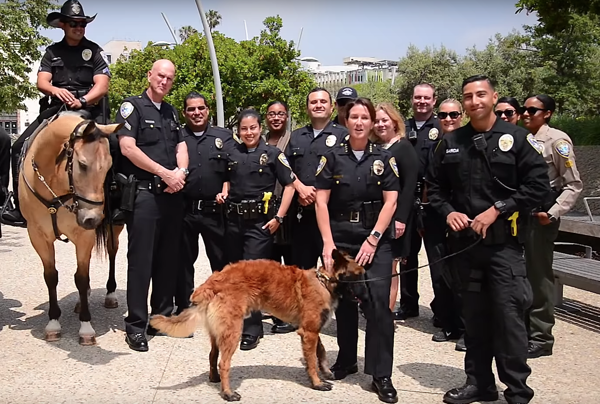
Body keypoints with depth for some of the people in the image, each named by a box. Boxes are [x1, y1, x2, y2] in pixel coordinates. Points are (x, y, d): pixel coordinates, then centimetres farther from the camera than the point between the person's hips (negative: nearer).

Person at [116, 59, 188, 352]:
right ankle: (135, 326, 4)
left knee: (169, 259, 11)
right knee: (141, 261, -3)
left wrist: (181, 171, -10)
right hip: (143, 194, -6)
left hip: (172, 194, 7)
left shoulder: (172, 113, 19)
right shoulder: (132, 107, -2)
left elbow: (181, 146, 12)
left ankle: (162, 318, 22)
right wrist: (165, 173, -15)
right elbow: (128, 148, -13)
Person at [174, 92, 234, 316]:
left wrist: (225, 191, -7)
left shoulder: (224, 136, 9)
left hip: (215, 209, 0)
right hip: (184, 209, 1)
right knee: (183, 260, 10)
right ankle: (182, 308, 21)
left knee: (222, 260, 4)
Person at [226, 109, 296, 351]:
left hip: (260, 221, -4)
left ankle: (252, 330, 0)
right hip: (234, 219, 4)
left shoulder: (273, 154, 0)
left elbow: (289, 184, -1)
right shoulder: (231, 153, 9)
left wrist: (279, 217, -7)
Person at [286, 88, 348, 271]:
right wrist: (301, 189, -8)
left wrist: (318, 193, -13)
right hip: (301, 211, 5)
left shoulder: (342, 135, 0)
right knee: (301, 265, 12)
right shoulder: (296, 136, 18)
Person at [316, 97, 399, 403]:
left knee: (378, 303, -9)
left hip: (376, 239, -1)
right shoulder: (332, 158, 4)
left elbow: (390, 201, -1)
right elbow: (321, 202, -1)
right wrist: (328, 243, -10)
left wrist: (373, 239, -10)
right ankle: (346, 360, 28)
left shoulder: (384, 158, 5)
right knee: (343, 302, 10)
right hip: (340, 238, 1)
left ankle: (381, 375, -1)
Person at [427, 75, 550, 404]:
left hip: (503, 239, -4)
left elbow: (538, 185, -7)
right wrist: (448, 211, -3)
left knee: (508, 314, -5)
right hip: (464, 239, 4)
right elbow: (434, 185, 15)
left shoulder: (516, 138, -2)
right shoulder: (450, 142, 9)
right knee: (473, 314, 12)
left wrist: (497, 210, -13)